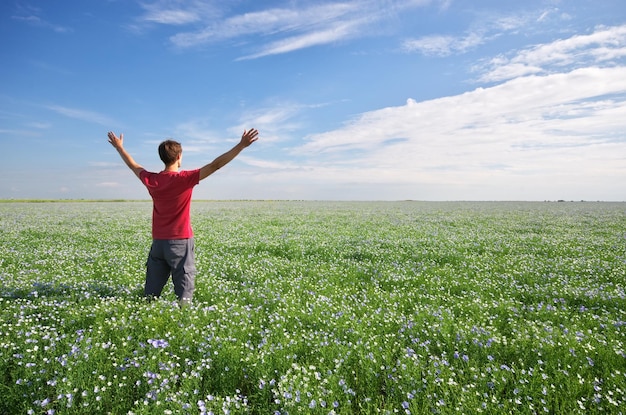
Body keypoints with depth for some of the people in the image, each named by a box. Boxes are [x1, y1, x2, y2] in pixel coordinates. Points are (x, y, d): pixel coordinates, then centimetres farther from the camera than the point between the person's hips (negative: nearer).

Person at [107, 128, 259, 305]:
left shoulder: (151, 180, 1)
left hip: (158, 242, 5)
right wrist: (242, 145, -18)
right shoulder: (185, 179, -14)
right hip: (180, 242, -5)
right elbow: (215, 165, -18)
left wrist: (119, 147, 38)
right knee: (184, 295, -1)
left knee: (150, 294, 14)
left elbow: (133, 165, 20)